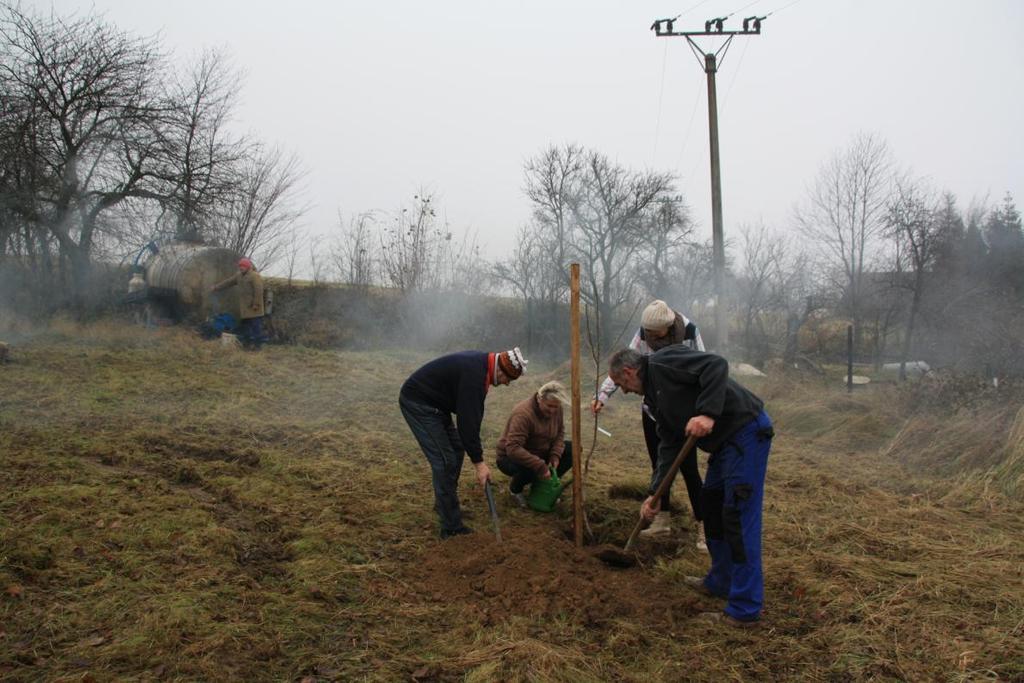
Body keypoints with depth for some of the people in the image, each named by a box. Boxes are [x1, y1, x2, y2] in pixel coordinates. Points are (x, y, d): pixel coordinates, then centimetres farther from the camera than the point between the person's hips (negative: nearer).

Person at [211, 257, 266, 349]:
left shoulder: (254, 276, -13)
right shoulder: (239, 275, 15)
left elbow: (259, 291, -18)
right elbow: (228, 282, 21)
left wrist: (256, 304, -20)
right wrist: (216, 287, 19)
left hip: (253, 307, -9)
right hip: (245, 307, 9)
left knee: (255, 325, -8)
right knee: (245, 324, 12)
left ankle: (258, 343, -5)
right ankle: (247, 342, 20)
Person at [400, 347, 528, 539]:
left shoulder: (482, 364, 3)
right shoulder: (473, 374, -28)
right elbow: (467, 419, -28)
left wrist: (475, 449, 12)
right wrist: (479, 462, -22)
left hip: (434, 402, 10)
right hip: (417, 403, -10)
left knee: (457, 450, 14)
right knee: (445, 460, -11)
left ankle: (444, 503, 30)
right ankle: (451, 527, -6)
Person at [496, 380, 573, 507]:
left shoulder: (555, 409, -10)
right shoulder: (523, 413, -33)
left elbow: (560, 432, 4)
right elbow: (513, 449, -40)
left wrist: (555, 455, -15)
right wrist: (540, 466, -43)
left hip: (540, 452, 7)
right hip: (510, 457, -7)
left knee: (572, 449, -8)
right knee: (532, 470, -39)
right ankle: (515, 488, -2)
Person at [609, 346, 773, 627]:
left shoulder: (661, 364, -12)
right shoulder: (654, 396, 17)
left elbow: (716, 365, -24)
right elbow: (669, 445, 16)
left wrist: (707, 413, -32)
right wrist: (655, 493, 11)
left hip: (747, 431, -11)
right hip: (725, 439, 11)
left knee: (739, 517, -7)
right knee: (711, 504, 19)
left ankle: (744, 609, 1)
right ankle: (721, 582, 34)